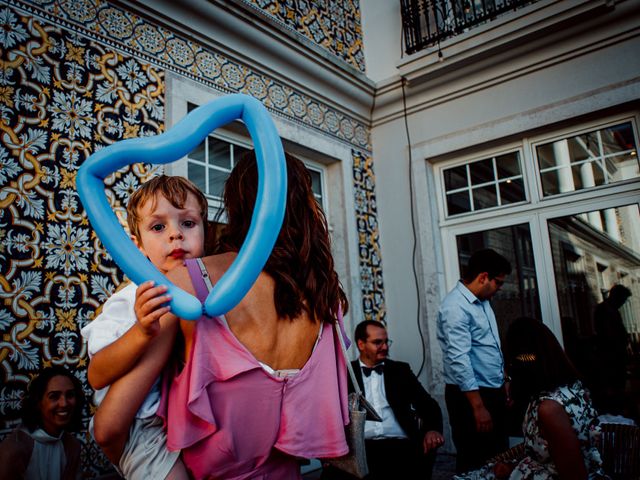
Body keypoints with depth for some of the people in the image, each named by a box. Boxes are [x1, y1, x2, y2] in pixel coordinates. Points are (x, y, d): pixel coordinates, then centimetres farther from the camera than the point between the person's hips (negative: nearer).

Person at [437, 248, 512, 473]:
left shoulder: (482, 301, 10)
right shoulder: (455, 307, -20)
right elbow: (459, 360, -25)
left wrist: (502, 383, 19)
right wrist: (478, 407, -25)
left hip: (493, 391, 9)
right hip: (470, 395, -9)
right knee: (475, 463, 3)